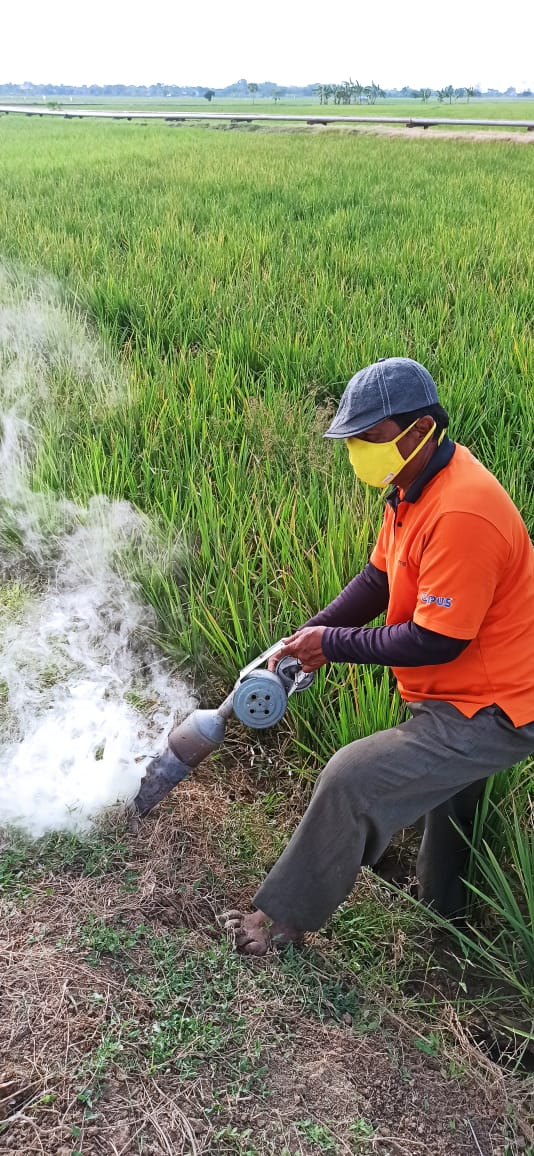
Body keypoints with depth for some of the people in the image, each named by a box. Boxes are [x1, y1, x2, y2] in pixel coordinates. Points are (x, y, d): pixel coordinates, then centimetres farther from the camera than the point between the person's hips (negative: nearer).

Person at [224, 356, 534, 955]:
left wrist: (333, 644, -17)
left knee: (352, 779, -15)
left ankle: (284, 918, 3)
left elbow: (435, 642, -29)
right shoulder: (415, 485, 0)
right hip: (465, 699, 11)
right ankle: (441, 913, 54)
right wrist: (308, 634, -6)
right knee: (444, 796, 29)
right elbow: (378, 579, 7)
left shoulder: (461, 514, -32)